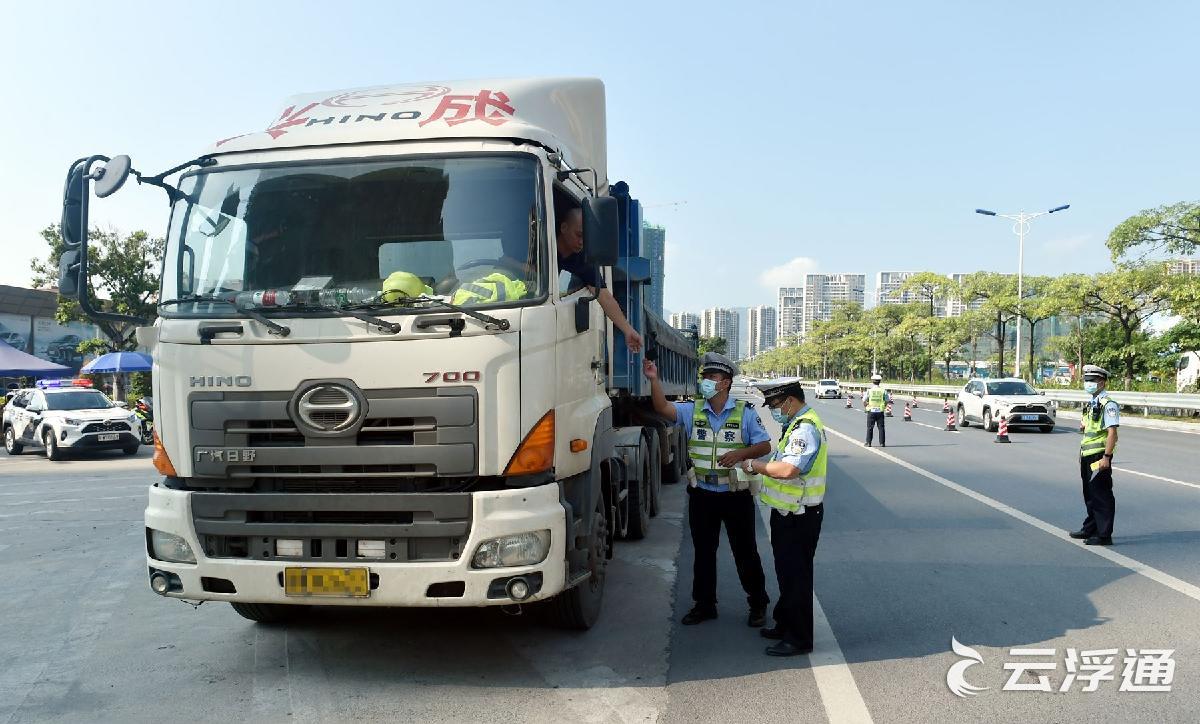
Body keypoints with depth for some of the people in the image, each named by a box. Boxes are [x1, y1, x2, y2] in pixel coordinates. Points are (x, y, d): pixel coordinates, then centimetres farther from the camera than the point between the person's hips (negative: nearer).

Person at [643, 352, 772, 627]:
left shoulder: (745, 412, -5)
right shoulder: (693, 411, 1)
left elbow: (764, 446, -4)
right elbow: (663, 408, -11)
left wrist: (738, 453, -22)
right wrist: (654, 379, -24)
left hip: (736, 494, -3)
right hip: (701, 494, 3)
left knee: (745, 552, 7)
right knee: (703, 552, 12)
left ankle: (758, 604, 23)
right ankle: (704, 604, 26)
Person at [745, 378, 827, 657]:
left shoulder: (805, 429, -22)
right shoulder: (797, 425, 13)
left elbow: (788, 469, -34)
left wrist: (754, 465, -22)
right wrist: (762, 472, 7)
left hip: (798, 517, -10)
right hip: (788, 512, 11)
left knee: (795, 575, -1)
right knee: (787, 571, 20)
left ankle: (799, 639, 9)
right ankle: (785, 624, 34)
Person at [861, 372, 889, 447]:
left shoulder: (869, 390, -5)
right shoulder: (883, 390, -2)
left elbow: (864, 401, -3)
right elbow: (888, 400, 3)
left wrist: (865, 407, 13)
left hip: (871, 411, -1)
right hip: (880, 412, 1)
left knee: (870, 427, 7)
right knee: (881, 427, 7)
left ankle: (868, 442, 6)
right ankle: (882, 443, 7)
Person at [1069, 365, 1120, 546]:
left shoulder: (1108, 404, -14)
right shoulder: (1091, 404, 15)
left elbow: (1112, 433, -19)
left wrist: (1106, 457, -23)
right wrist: (1081, 453, 20)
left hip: (1099, 456, -9)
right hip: (1087, 456, 9)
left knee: (1102, 496, -3)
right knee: (1090, 495, 18)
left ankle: (1104, 535, 2)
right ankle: (1090, 529, 29)